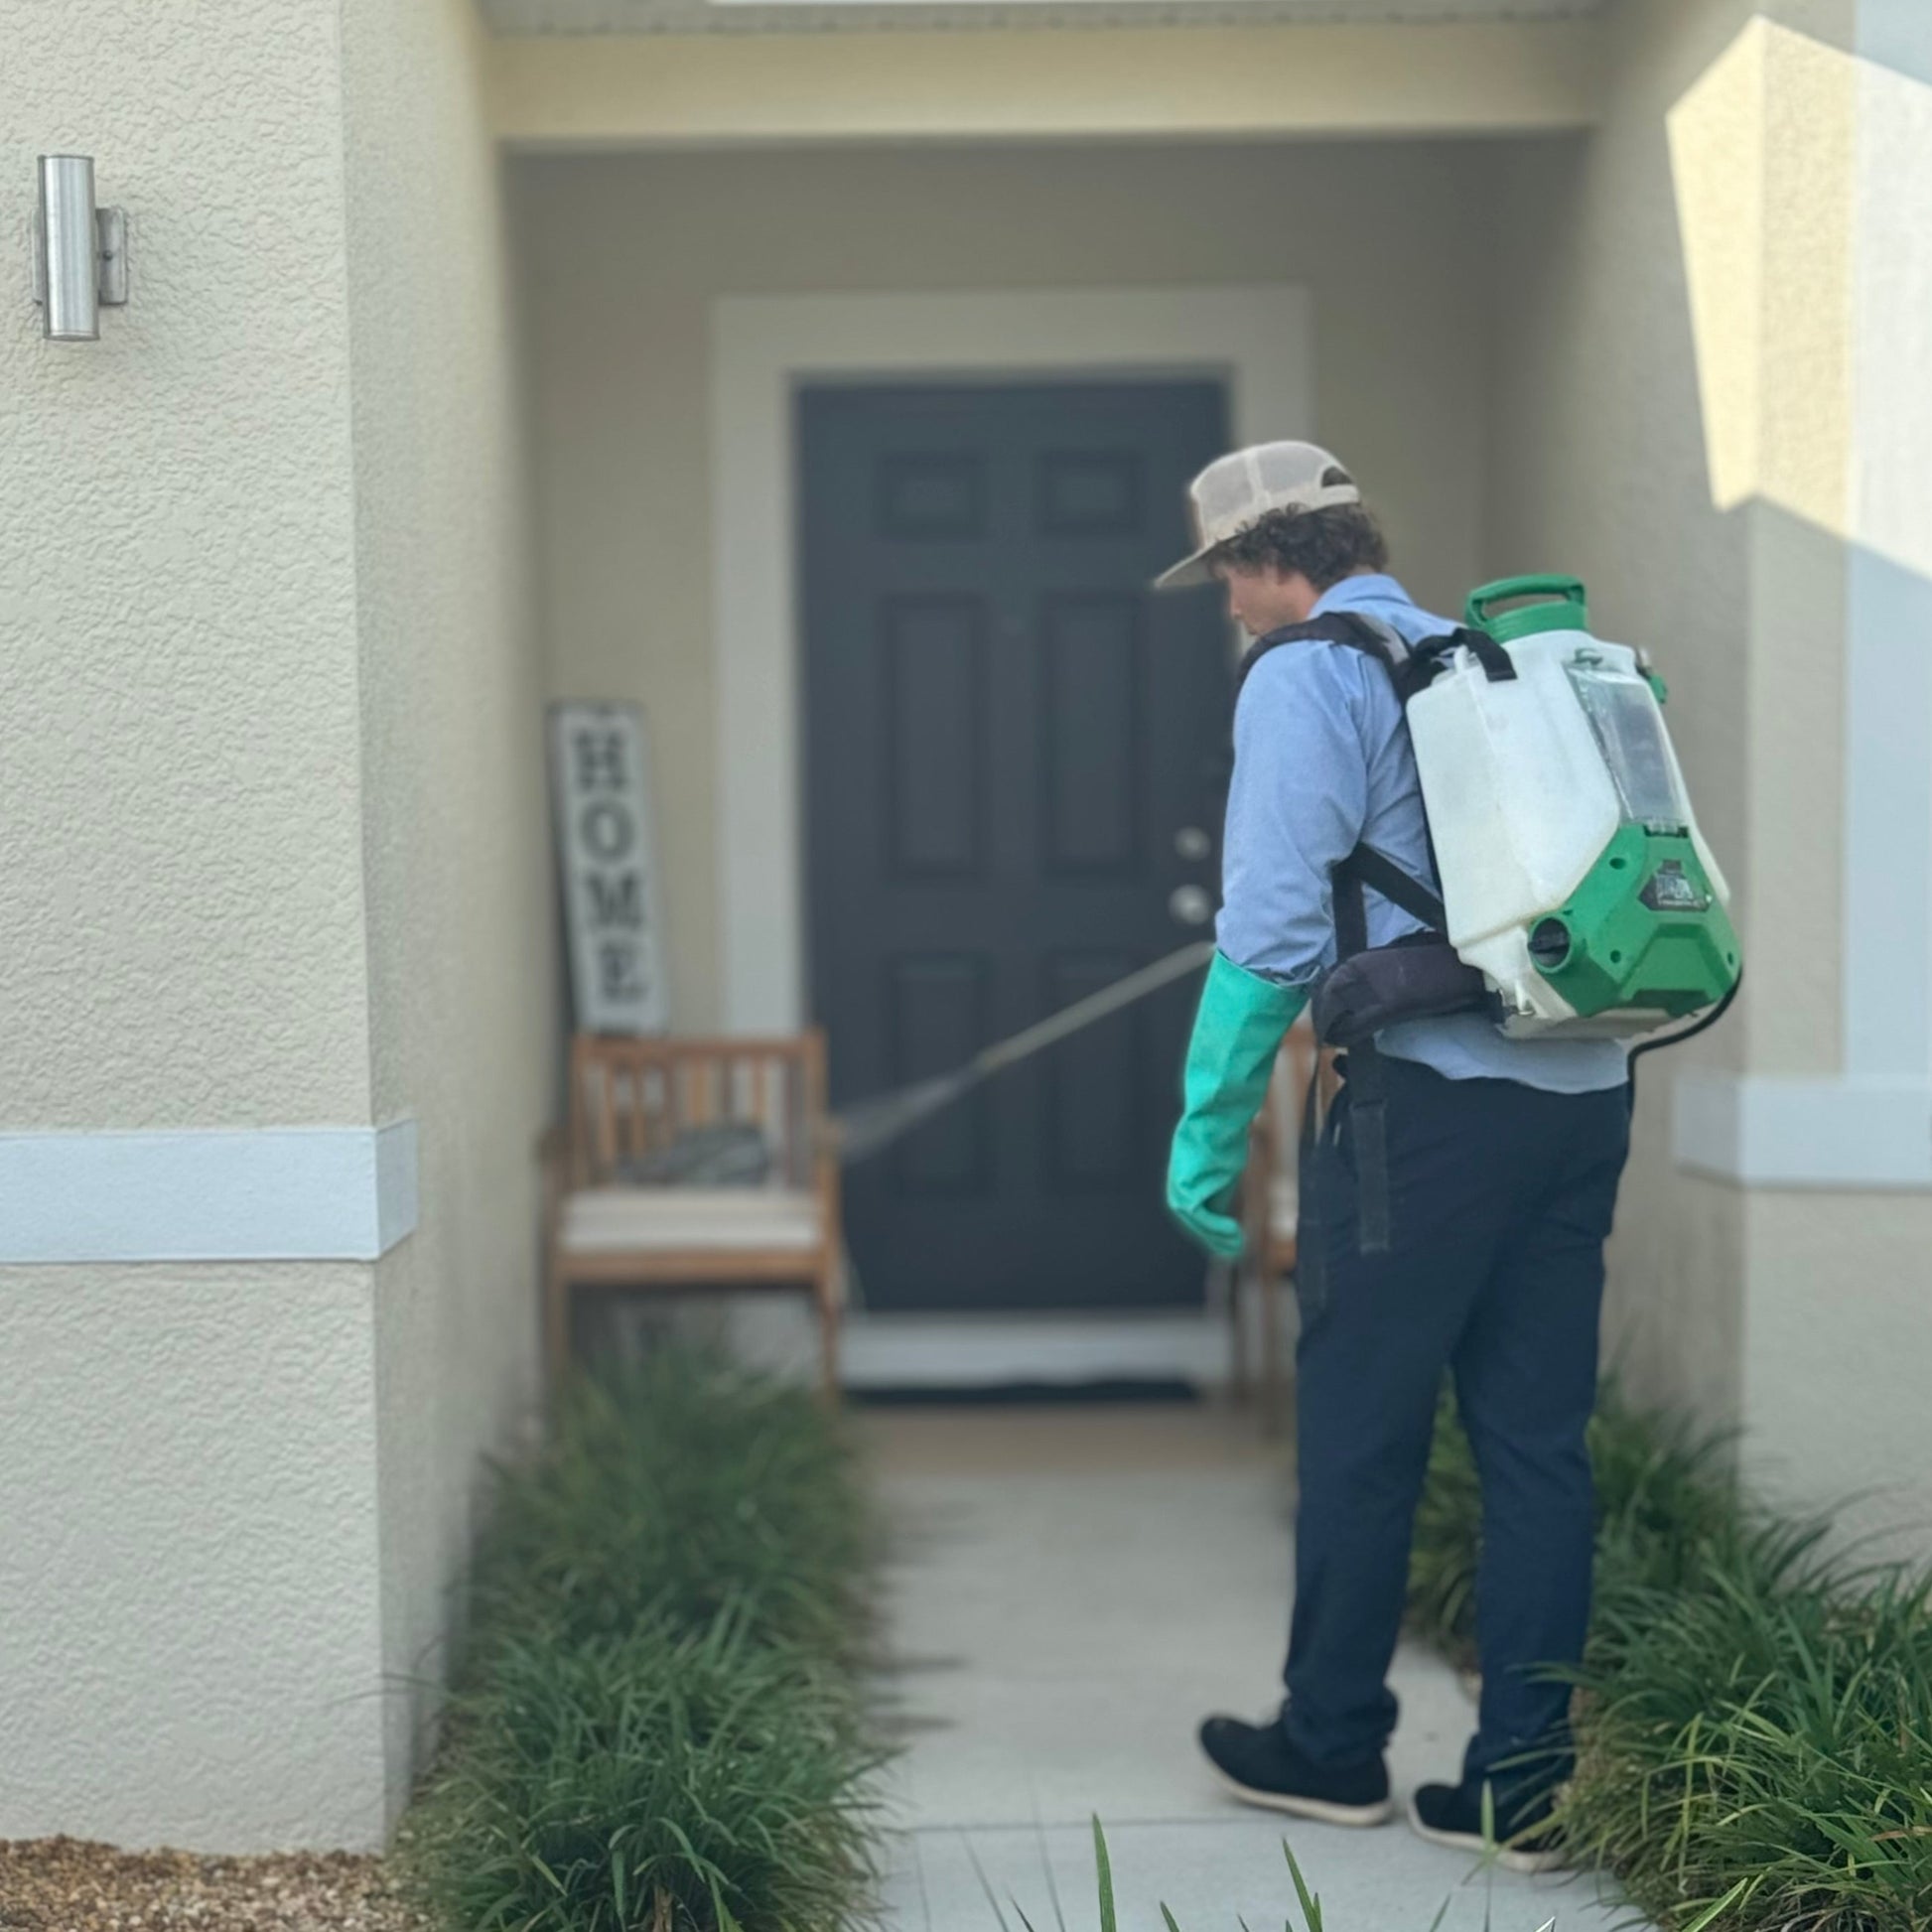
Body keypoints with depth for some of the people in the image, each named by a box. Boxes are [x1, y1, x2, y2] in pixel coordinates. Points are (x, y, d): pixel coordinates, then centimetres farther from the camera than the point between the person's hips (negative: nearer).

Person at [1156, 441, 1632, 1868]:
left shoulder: (1308, 674, -5)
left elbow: (1276, 924, -12)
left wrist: (1209, 1129, -8)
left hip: (1430, 1095, -7)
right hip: (1583, 1093, 8)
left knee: (1361, 1434, 6)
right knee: (1539, 1442, 9)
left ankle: (1332, 1747, 19)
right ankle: (1525, 1779, 13)